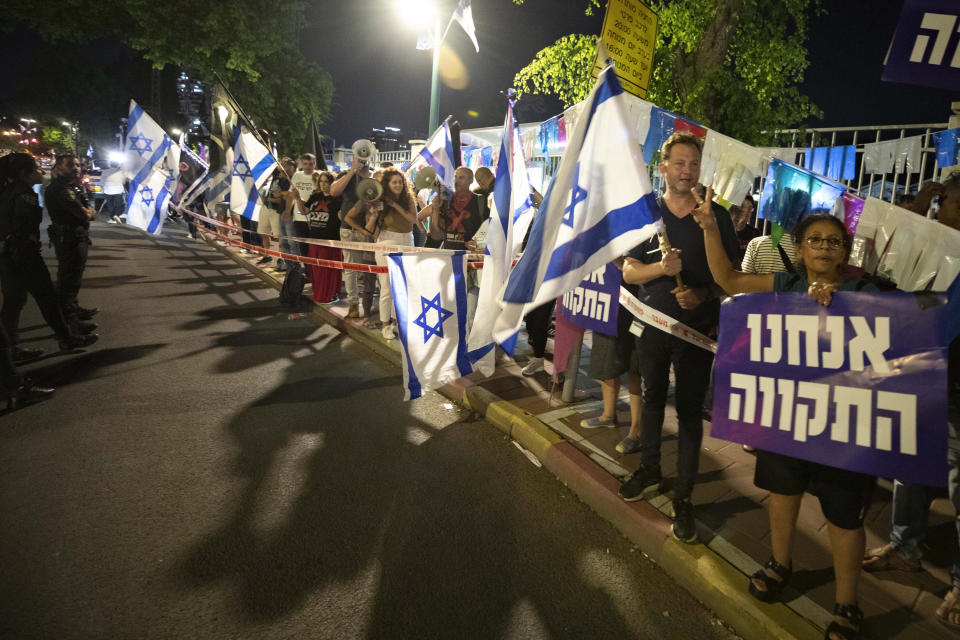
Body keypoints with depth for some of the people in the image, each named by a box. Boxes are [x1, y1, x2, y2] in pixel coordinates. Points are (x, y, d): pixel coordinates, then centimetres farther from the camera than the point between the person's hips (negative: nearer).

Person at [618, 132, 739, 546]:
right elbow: (629, 271, -1)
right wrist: (661, 268, -20)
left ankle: (683, 498, 12)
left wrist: (704, 295, -17)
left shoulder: (716, 215, -2)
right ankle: (650, 468, 36)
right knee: (652, 398, 16)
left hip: (697, 328, -2)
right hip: (653, 323, 2)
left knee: (690, 411, 2)